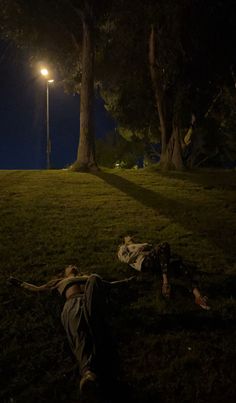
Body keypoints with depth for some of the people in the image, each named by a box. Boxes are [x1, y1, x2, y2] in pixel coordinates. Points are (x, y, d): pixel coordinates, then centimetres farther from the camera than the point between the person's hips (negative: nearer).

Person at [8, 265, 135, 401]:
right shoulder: (60, 281, 42)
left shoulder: (89, 277, 44)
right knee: (79, 333, -37)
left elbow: (109, 284, 47)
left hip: (91, 301, 1)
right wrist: (20, 283, 52)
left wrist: (126, 280, 44)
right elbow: (37, 289, 47)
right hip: (72, 303, -1)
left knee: (94, 279, -35)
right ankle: (88, 372, -67)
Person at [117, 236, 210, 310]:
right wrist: (140, 249, 3)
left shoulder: (139, 245, 43)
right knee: (164, 245, -31)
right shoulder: (123, 249, 28)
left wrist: (148, 246, 12)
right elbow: (127, 259, 5)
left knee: (179, 264, -25)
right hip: (144, 262, -5)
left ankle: (197, 295, -44)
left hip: (154, 262, 5)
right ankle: (165, 282, -40)